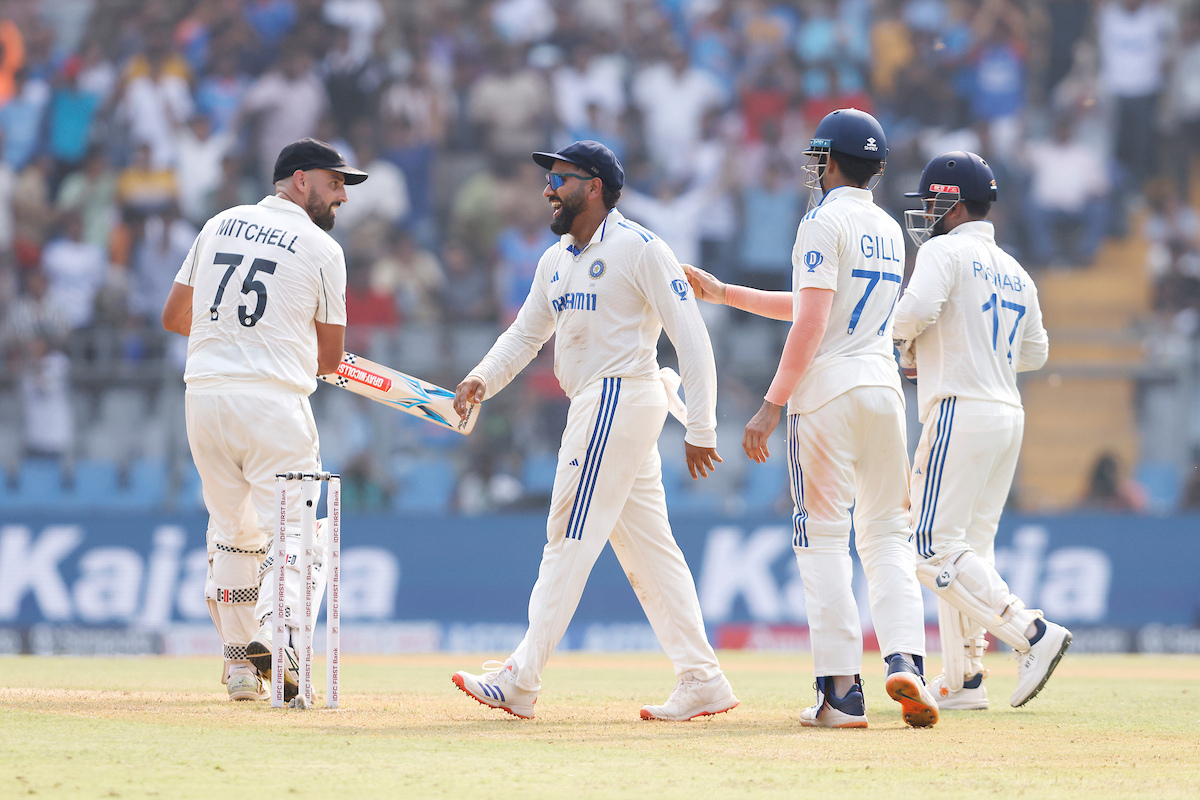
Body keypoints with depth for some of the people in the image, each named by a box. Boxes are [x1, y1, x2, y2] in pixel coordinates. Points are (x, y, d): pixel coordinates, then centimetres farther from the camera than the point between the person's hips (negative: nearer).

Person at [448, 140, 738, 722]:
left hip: (619, 399, -9)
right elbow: (524, 335, 19)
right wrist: (482, 379, -2)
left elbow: (692, 340, -12)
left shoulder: (639, 249, -10)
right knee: (649, 547, 8)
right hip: (594, 407, 9)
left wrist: (701, 429, -16)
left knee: (571, 539, -9)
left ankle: (520, 680, -10)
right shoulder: (556, 261, 17)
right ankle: (701, 681, 9)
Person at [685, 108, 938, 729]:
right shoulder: (889, 230, 18)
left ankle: (842, 691, -6)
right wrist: (722, 293, 31)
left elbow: (810, 325, -17)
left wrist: (771, 407, -16)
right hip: (884, 387, 7)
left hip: (827, 391, -7)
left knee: (823, 539, -2)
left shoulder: (825, 223, -8)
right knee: (887, 536, 10)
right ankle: (905, 660, -11)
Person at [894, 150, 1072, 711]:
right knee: (969, 548, 12)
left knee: (936, 548, -11)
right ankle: (963, 680, 10)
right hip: (1009, 413, 9)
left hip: (961, 412, -9)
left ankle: (1032, 633, -21)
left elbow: (917, 310, -22)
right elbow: (1035, 352, 23)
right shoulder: (1015, 273, 19)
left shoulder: (945, 251, -6)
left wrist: (903, 342, -1)